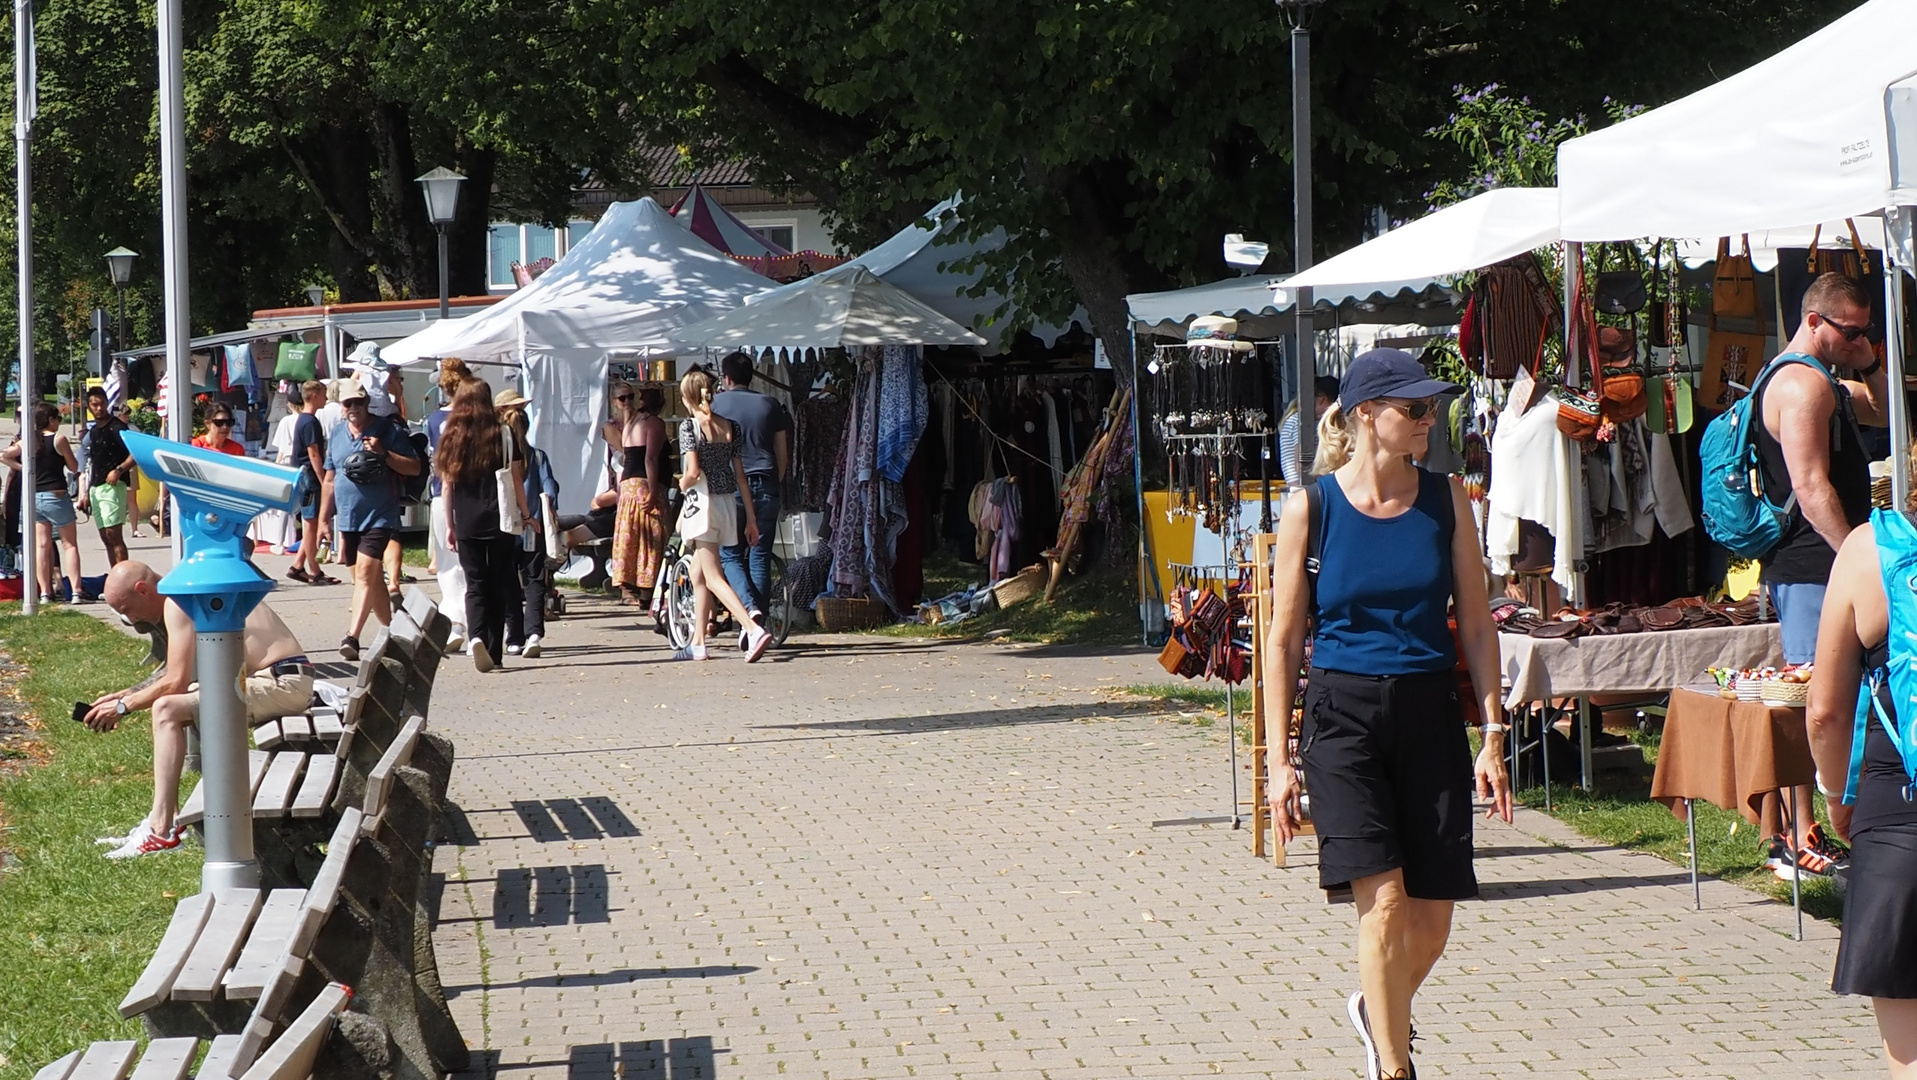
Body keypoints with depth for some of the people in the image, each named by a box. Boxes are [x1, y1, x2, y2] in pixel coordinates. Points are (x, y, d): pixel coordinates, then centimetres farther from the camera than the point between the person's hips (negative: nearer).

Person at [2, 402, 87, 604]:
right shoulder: (59, 439, -9)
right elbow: (74, 467, -3)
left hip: (35, 498, 5)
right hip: (56, 496, -5)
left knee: (42, 546, 6)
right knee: (69, 544, 0)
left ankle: (45, 593, 4)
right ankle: (76, 591, -7)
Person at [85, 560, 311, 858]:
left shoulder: (178, 603, -13)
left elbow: (176, 682, -16)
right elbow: (175, 672, 29)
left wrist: (124, 707, -4)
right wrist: (127, 694, 24)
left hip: (282, 684, -11)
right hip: (286, 680, 11)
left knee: (167, 709, -18)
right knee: (173, 701, 20)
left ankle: (160, 831, -17)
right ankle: (166, 819, 17)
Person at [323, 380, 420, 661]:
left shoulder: (388, 430, -3)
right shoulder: (336, 434, 12)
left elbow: (414, 468, -4)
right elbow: (330, 479, 18)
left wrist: (384, 453, -18)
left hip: (379, 516, -6)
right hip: (347, 519, 6)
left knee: (366, 573, -18)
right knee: (371, 580, 11)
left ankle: (352, 636, -25)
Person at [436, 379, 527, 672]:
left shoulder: (451, 437, 0)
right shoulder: (504, 436, -4)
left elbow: (446, 484, 2)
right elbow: (516, 480, -2)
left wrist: (449, 525, 9)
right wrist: (524, 515, 8)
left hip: (466, 524, 1)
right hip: (500, 520, -1)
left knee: (475, 583, 5)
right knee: (498, 583, 9)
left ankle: (476, 636, -20)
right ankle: (494, 652, 10)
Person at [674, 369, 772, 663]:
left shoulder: (689, 426, -10)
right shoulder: (730, 426, 7)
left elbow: (693, 473, -20)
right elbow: (739, 473, 8)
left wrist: (683, 483, 3)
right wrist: (751, 517, 10)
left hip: (702, 503, -7)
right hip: (728, 503, 7)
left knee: (714, 578, -8)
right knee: (698, 575, 17)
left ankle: (754, 630, -25)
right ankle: (697, 643, 20)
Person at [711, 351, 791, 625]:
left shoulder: (717, 404, 2)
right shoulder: (770, 405, 11)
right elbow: (783, 453, 13)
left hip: (730, 486, -3)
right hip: (765, 485, 3)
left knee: (730, 554, 4)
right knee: (760, 556, 5)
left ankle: (750, 606, -19)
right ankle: (759, 617, 3)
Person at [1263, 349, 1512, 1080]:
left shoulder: (1445, 500, 4)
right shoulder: (1312, 508, -3)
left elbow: (1476, 625, 8)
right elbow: (1284, 640, 1)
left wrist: (1492, 734, 3)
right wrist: (1281, 757, -1)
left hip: (1430, 716, 3)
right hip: (1343, 715, -3)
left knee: (1431, 921, 5)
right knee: (1384, 900, -15)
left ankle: (1377, 1010, 36)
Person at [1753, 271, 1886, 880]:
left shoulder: (1822, 383, 20)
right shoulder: (1804, 384, -14)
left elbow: (1884, 411, 32)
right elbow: (1812, 487, -21)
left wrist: (1868, 363, 14)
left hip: (1797, 567, 11)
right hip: (1813, 569, -11)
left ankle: (1784, 835, 16)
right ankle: (1800, 841, -11)